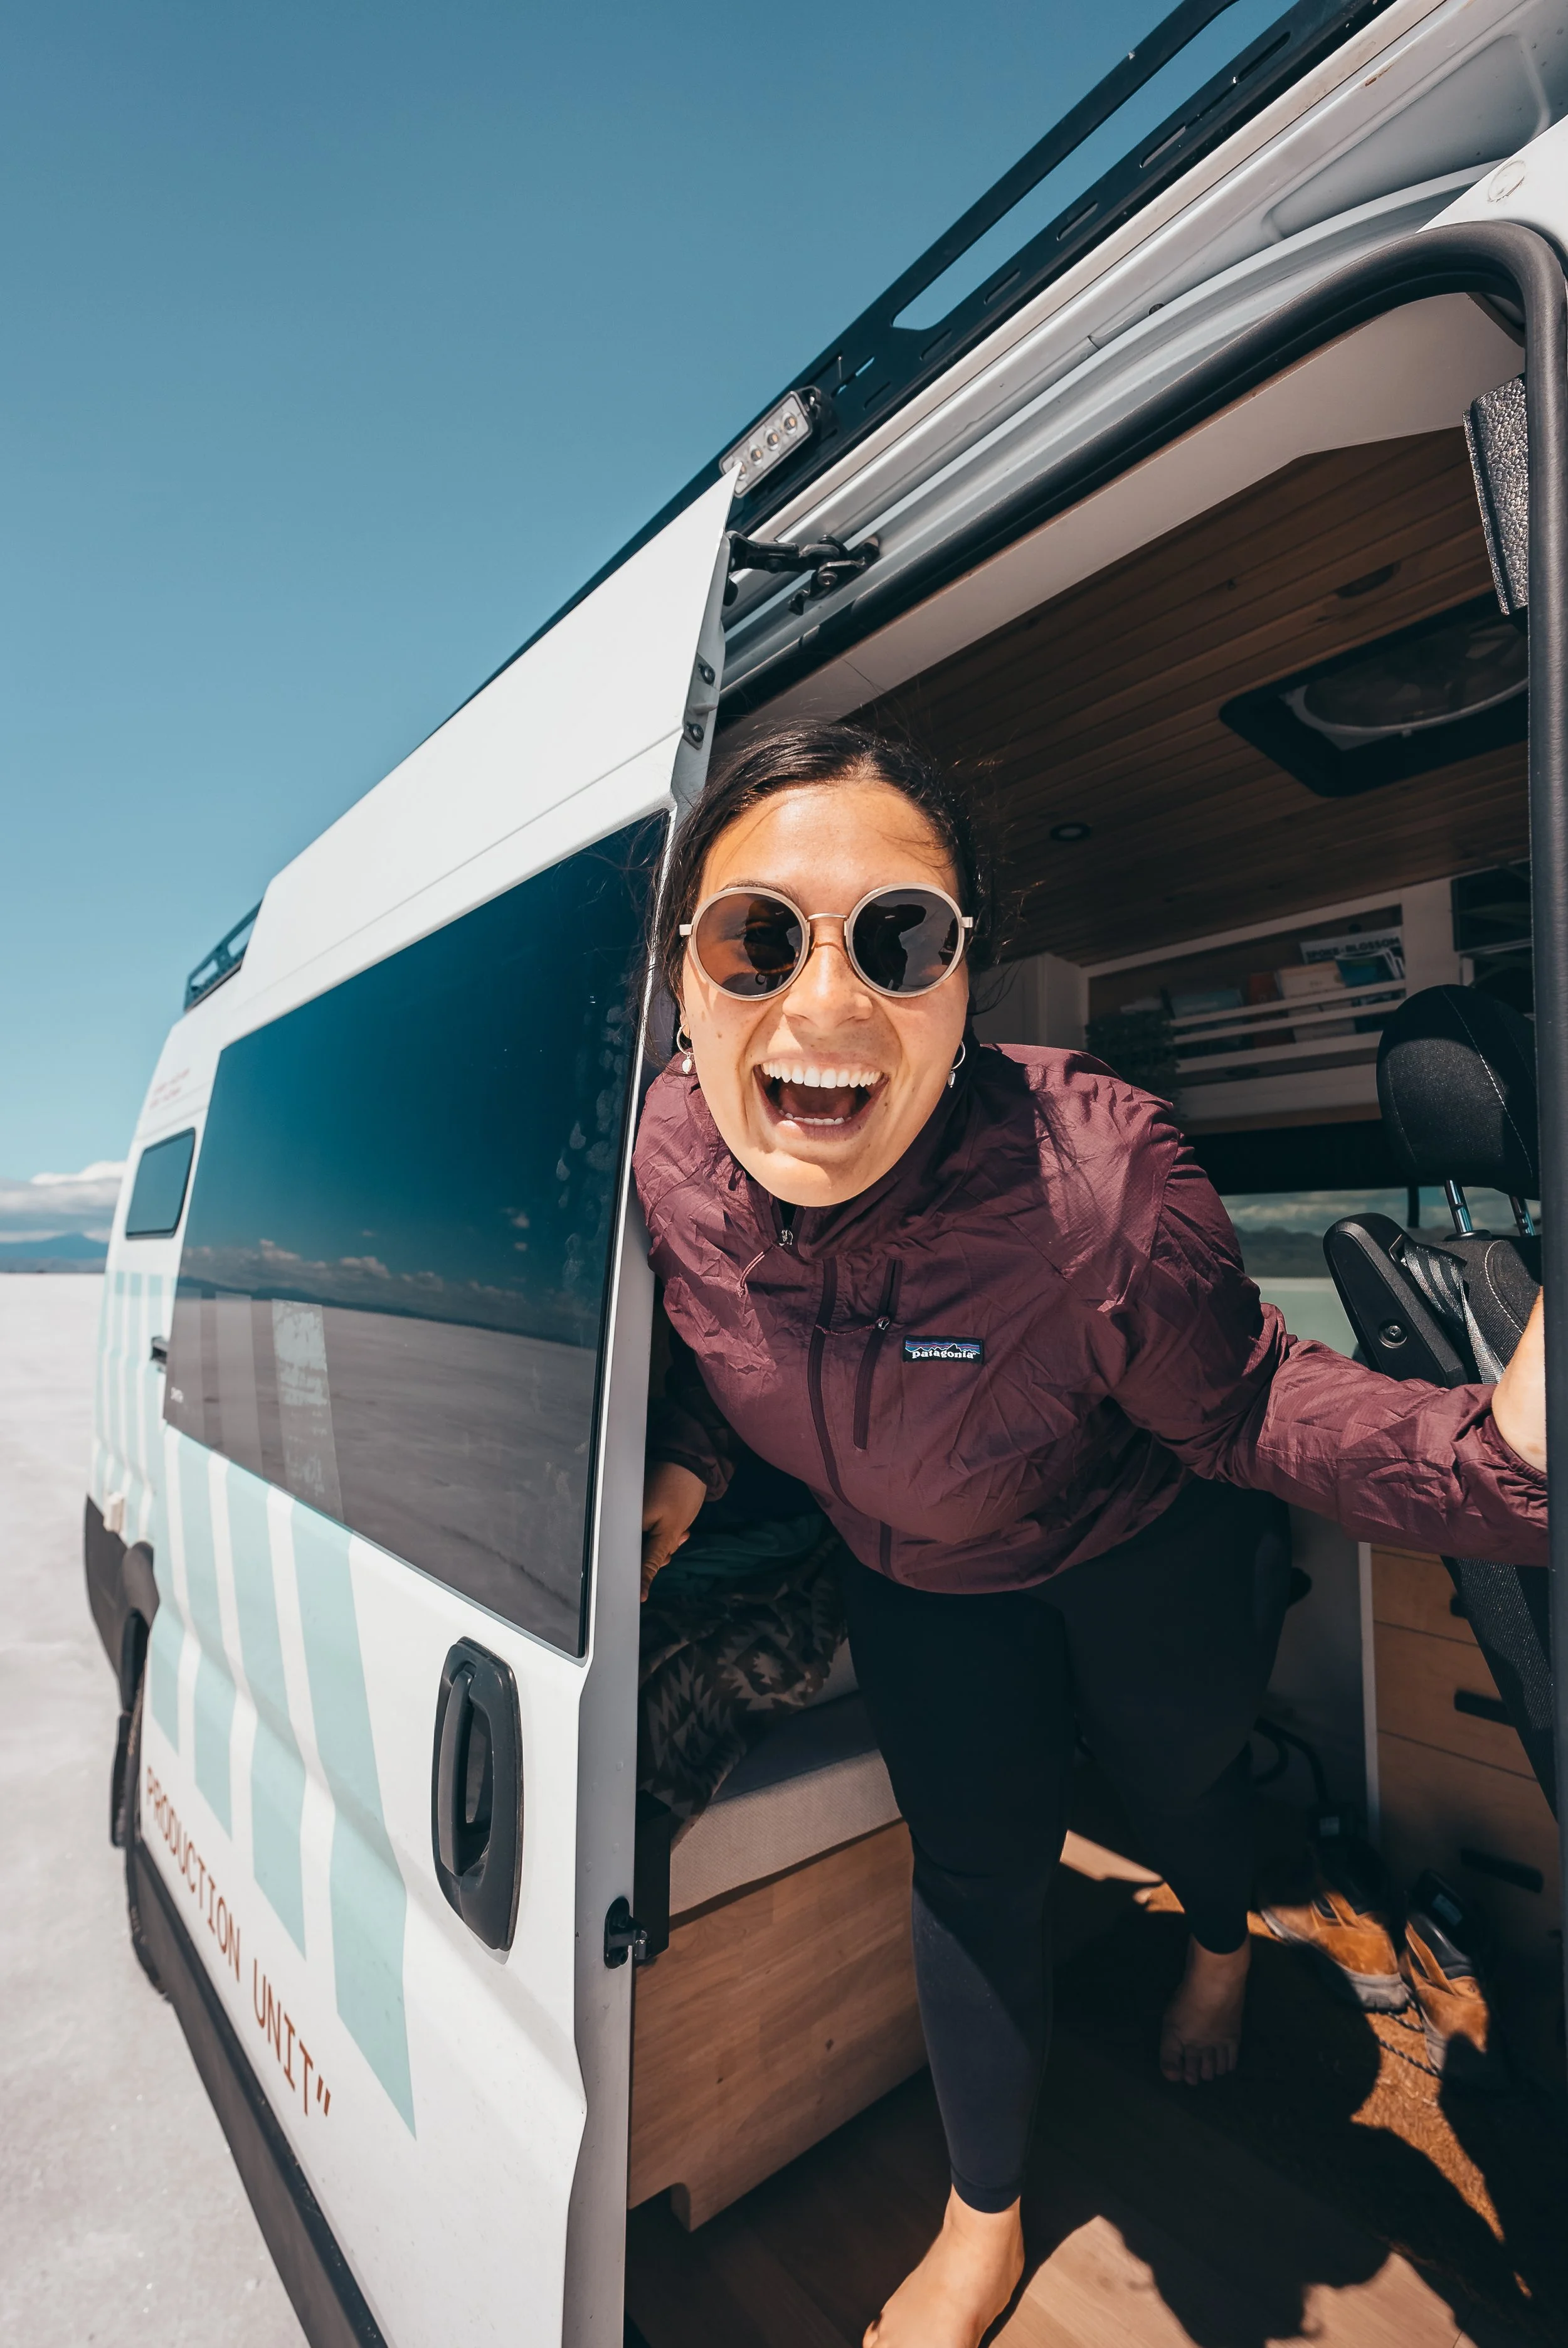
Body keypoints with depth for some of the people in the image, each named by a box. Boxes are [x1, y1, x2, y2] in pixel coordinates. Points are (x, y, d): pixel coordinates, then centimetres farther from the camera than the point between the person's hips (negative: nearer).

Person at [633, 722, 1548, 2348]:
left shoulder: (1094, 1177, -41)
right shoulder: (675, 1148, -25)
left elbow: (1240, 1407, -25)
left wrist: (1495, 1443, -42)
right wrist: (684, 1468, -15)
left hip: (1150, 1554, -2)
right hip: (919, 1578, 3)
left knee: (1177, 1777, 28)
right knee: (972, 1870, 17)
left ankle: (1221, 1950, 71)